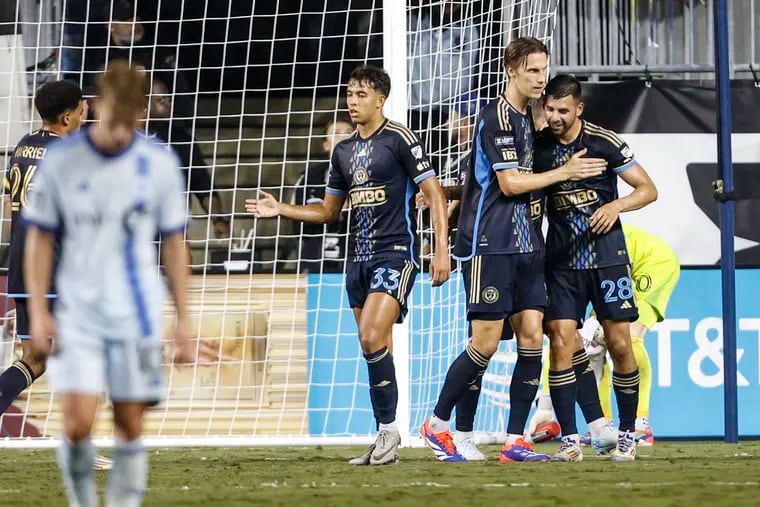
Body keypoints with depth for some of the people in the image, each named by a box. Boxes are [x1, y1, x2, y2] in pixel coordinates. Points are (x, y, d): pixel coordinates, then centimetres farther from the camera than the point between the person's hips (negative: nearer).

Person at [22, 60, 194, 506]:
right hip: (78, 317, -1)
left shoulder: (159, 164, 0)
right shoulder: (61, 161, -2)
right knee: (78, 425, -10)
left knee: (130, 428, 1)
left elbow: (174, 244, 7)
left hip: (138, 318, 1)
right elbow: (40, 239, 5)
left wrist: (184, 319, 5)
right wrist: (38, 311, -2)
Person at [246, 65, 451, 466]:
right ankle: (386, 442, 8)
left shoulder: (399, 139, -6)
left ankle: (388, 429, -11)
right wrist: (279, 210, 11)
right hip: (359, 259, 7)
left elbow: (434, 194, -8)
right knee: (374, 352, 5)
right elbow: (328, 211, 24)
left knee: (372, 338, -21)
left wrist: (441, 250, -16)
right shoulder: (344, 151, 15)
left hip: (395, 254, -7)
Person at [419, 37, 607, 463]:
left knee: (533, 336, -1)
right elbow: (510, 183, -16)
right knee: (487, 343, -8)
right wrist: (565, 172, -10)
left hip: (525, 244, 8)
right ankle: (438, 425, 7)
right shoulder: (497, 117, -12)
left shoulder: (528, 118, 15)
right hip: (490, 245, -8)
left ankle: (515, 440, 1)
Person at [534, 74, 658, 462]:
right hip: (561, 260, 2)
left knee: (619, 344, -3)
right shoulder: (538, 146, 0)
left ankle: (627, 435, 12)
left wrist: (616, 205, -21)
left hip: (606, 254, -2)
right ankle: (569, 439, -5)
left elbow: (648, 189, -2)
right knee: (561, 341, -9)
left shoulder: (605, 143, -7)